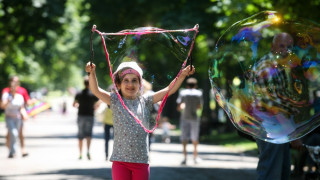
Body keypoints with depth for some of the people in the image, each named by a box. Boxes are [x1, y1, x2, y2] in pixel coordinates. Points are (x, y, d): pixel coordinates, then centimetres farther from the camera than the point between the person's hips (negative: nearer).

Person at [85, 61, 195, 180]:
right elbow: (96, 90, -8)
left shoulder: (145, 102, 8)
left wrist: (182, 75, -4)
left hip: (141, 160, 2)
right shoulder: (115, 101, 4)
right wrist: (92, 73, -25)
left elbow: (170, 90, 7)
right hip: (120, 160, -2)